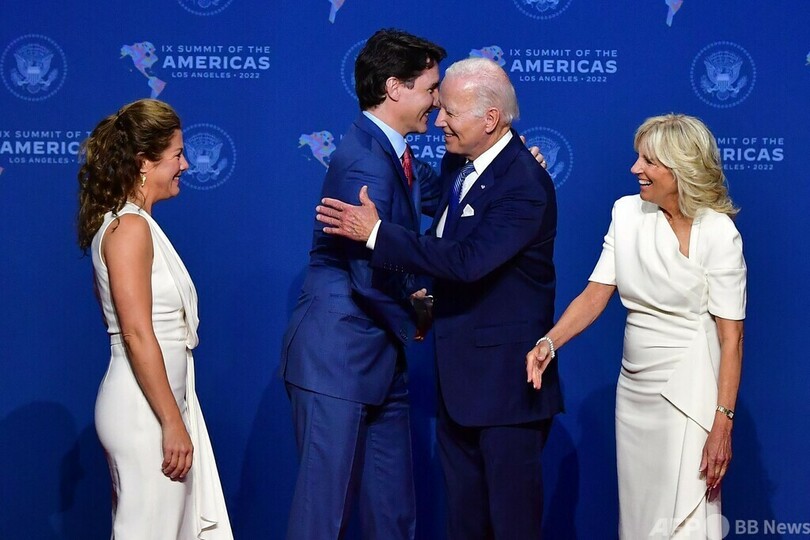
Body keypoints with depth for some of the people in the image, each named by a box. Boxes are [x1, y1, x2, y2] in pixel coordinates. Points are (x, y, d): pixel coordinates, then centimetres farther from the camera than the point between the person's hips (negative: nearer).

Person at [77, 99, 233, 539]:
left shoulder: (135, 222, 14)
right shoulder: (129, 227, -15)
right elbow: (137, 336, -20)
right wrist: (173, 423, -19)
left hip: (163, 399, 10)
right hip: (143, 408, -10)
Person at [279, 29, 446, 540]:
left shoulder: (393, 153, 10)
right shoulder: (365, 161, -20)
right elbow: (371, 276, -22)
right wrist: (413, 321, -4)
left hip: (381, 357, 10)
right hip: (338, 356, -10)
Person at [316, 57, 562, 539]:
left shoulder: (524, 184, -19)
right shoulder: (459, 165, 8)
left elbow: (468, 261, -29)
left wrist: (376, 232, -26)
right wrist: (432, 300, 4)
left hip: (504, 375, -9)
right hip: (458, 370, 9)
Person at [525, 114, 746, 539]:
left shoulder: (718, 233, -11)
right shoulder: (627, 212, 3)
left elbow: (731, 336, -12)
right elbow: (595, 294, 1)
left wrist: (722, 423, -17)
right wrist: (549, 342, -16)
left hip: (687, 389, -5)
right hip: (634, 387, 6)